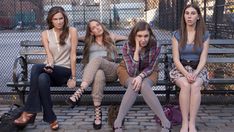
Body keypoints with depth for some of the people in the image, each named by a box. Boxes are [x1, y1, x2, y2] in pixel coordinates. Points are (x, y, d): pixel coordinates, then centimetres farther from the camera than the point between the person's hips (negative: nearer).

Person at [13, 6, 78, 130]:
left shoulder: (72, 31, 0)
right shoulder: (45, 34, 7)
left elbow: (73, 55, -5)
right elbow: (49, 55, -4)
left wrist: (73, 77, -10)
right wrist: (49, 66, -28)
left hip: (65, 71, -3)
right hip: (50, 69, 3)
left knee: (36, 67, -32)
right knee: (42, 79, -37)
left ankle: (29, 112, -30)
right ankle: (51, 119, -31)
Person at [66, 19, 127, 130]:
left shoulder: (111, 37, 24)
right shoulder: (89, 41, 26)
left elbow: (128, 38, 32)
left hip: (112, 71, 0)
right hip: (92, 72, 0)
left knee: (98, 59, -36)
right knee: (99, 74, -40)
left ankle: (79, 92, -48)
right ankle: (97, 112, -43)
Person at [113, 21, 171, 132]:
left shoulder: (155, 47, -21)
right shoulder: (127, 47, -24)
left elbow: (150, 67, -11)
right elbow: (132, 72, -27)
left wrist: (141, 76, -32)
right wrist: (137, 50, -36)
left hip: (148, 73, 0)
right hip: (128, 72, 0)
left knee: (144, 85, -34)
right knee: (134, 85, -34)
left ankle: (165, 123, -34)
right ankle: (118, 122, -32)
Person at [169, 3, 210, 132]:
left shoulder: (204, 35, 3)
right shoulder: (177, 34, 1)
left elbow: (203, 59, -3)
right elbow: (176, 59, -5)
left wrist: (195, 73, -20)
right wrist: (186, 73, -21)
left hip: (198, 69, 1)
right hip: (180, 68, 0)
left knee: (195, 86, -33)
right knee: (185, 85, -33)